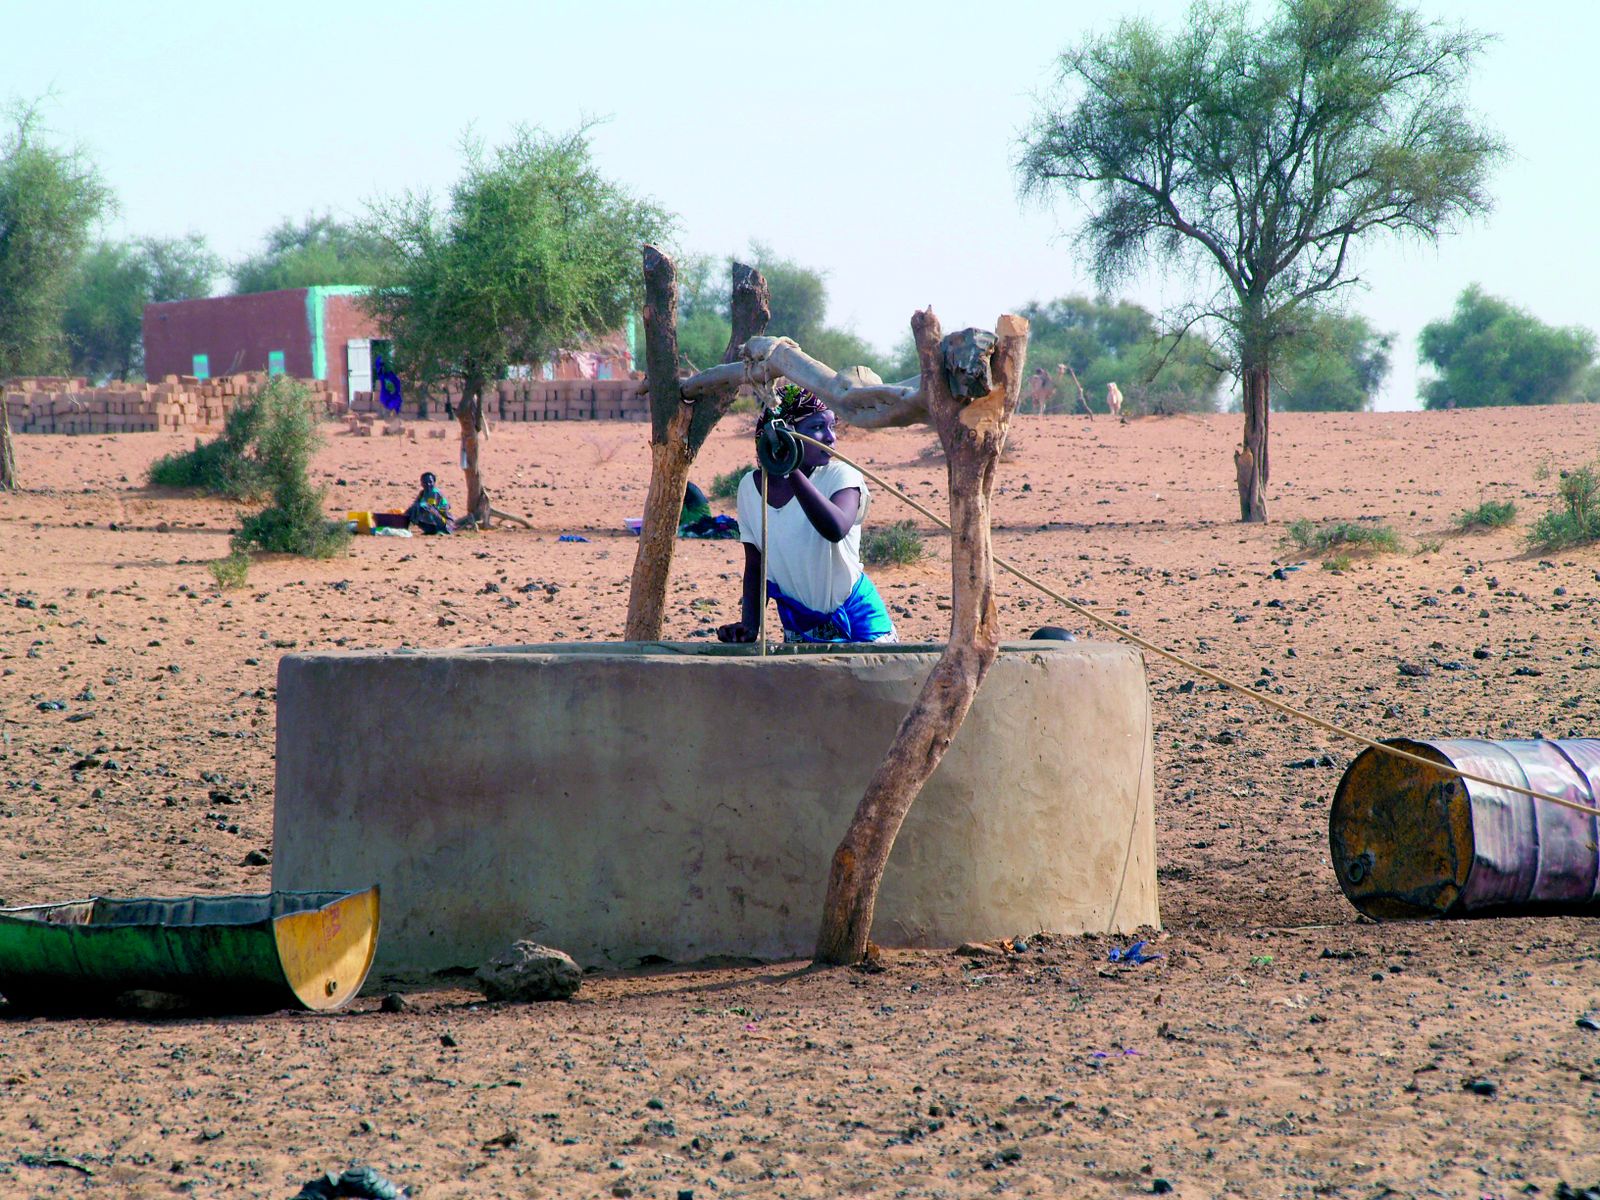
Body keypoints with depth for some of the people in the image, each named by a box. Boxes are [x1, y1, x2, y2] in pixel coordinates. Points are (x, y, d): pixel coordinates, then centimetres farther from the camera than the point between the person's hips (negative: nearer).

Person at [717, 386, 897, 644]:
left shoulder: (841, 476, -15)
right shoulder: (750, 487, -3)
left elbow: (836, 529, -38)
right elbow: (755, 567, 5)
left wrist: (792, 471, -45)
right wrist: (749, 625, -8)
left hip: (856, 621, -3)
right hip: (798, 627, 3)